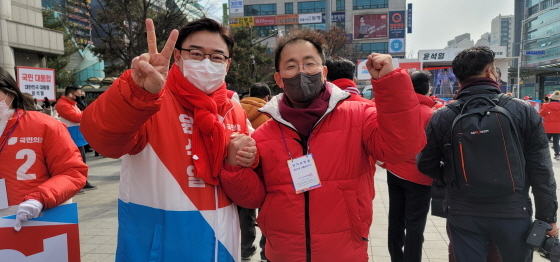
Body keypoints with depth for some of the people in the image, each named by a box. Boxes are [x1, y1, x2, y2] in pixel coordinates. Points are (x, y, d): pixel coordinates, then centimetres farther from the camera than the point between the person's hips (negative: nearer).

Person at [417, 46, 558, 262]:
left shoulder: (441, 117, -8)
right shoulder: (524, 111, -8)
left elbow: (425, 165, 1)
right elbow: (541, 171, -5)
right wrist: (547, 216, 5)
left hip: (462, 214, 0)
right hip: (513, 211, 0)